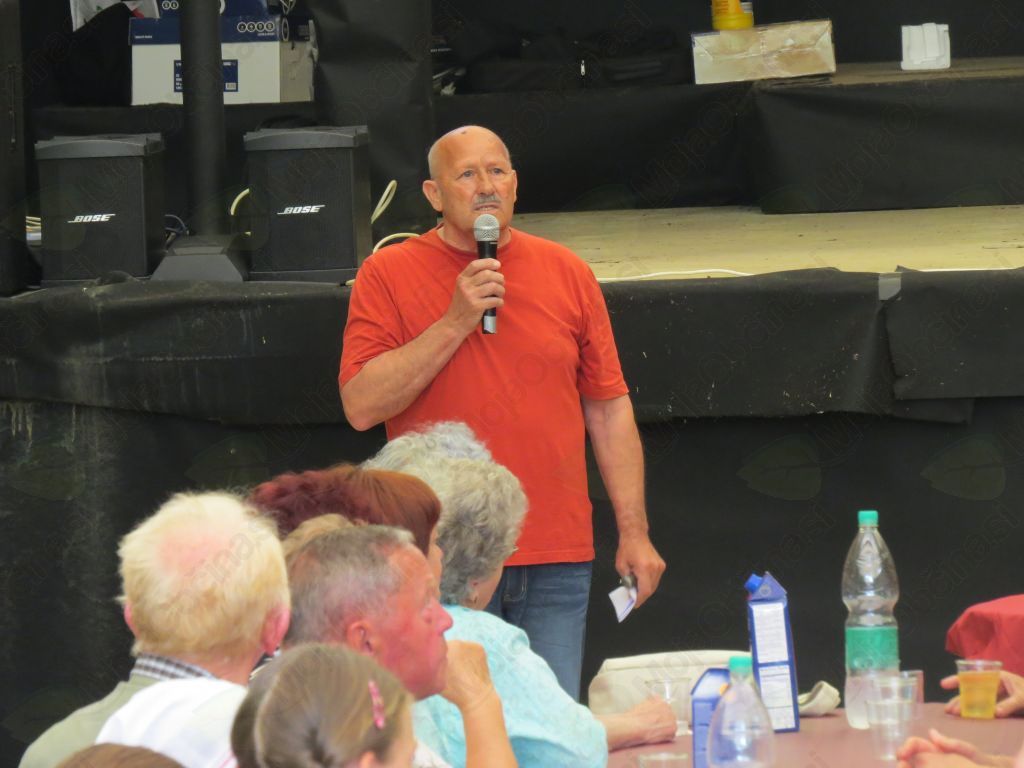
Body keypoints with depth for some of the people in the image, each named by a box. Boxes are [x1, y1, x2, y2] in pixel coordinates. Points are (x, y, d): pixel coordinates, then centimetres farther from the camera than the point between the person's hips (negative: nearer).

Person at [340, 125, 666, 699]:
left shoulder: (566, 273, 11)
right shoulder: (388, 275, 2)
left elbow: (609, 409, 13)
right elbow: (361, 406, -9)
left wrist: (634, 531, 8)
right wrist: (454, 324, -14)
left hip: (557, 561, 3)